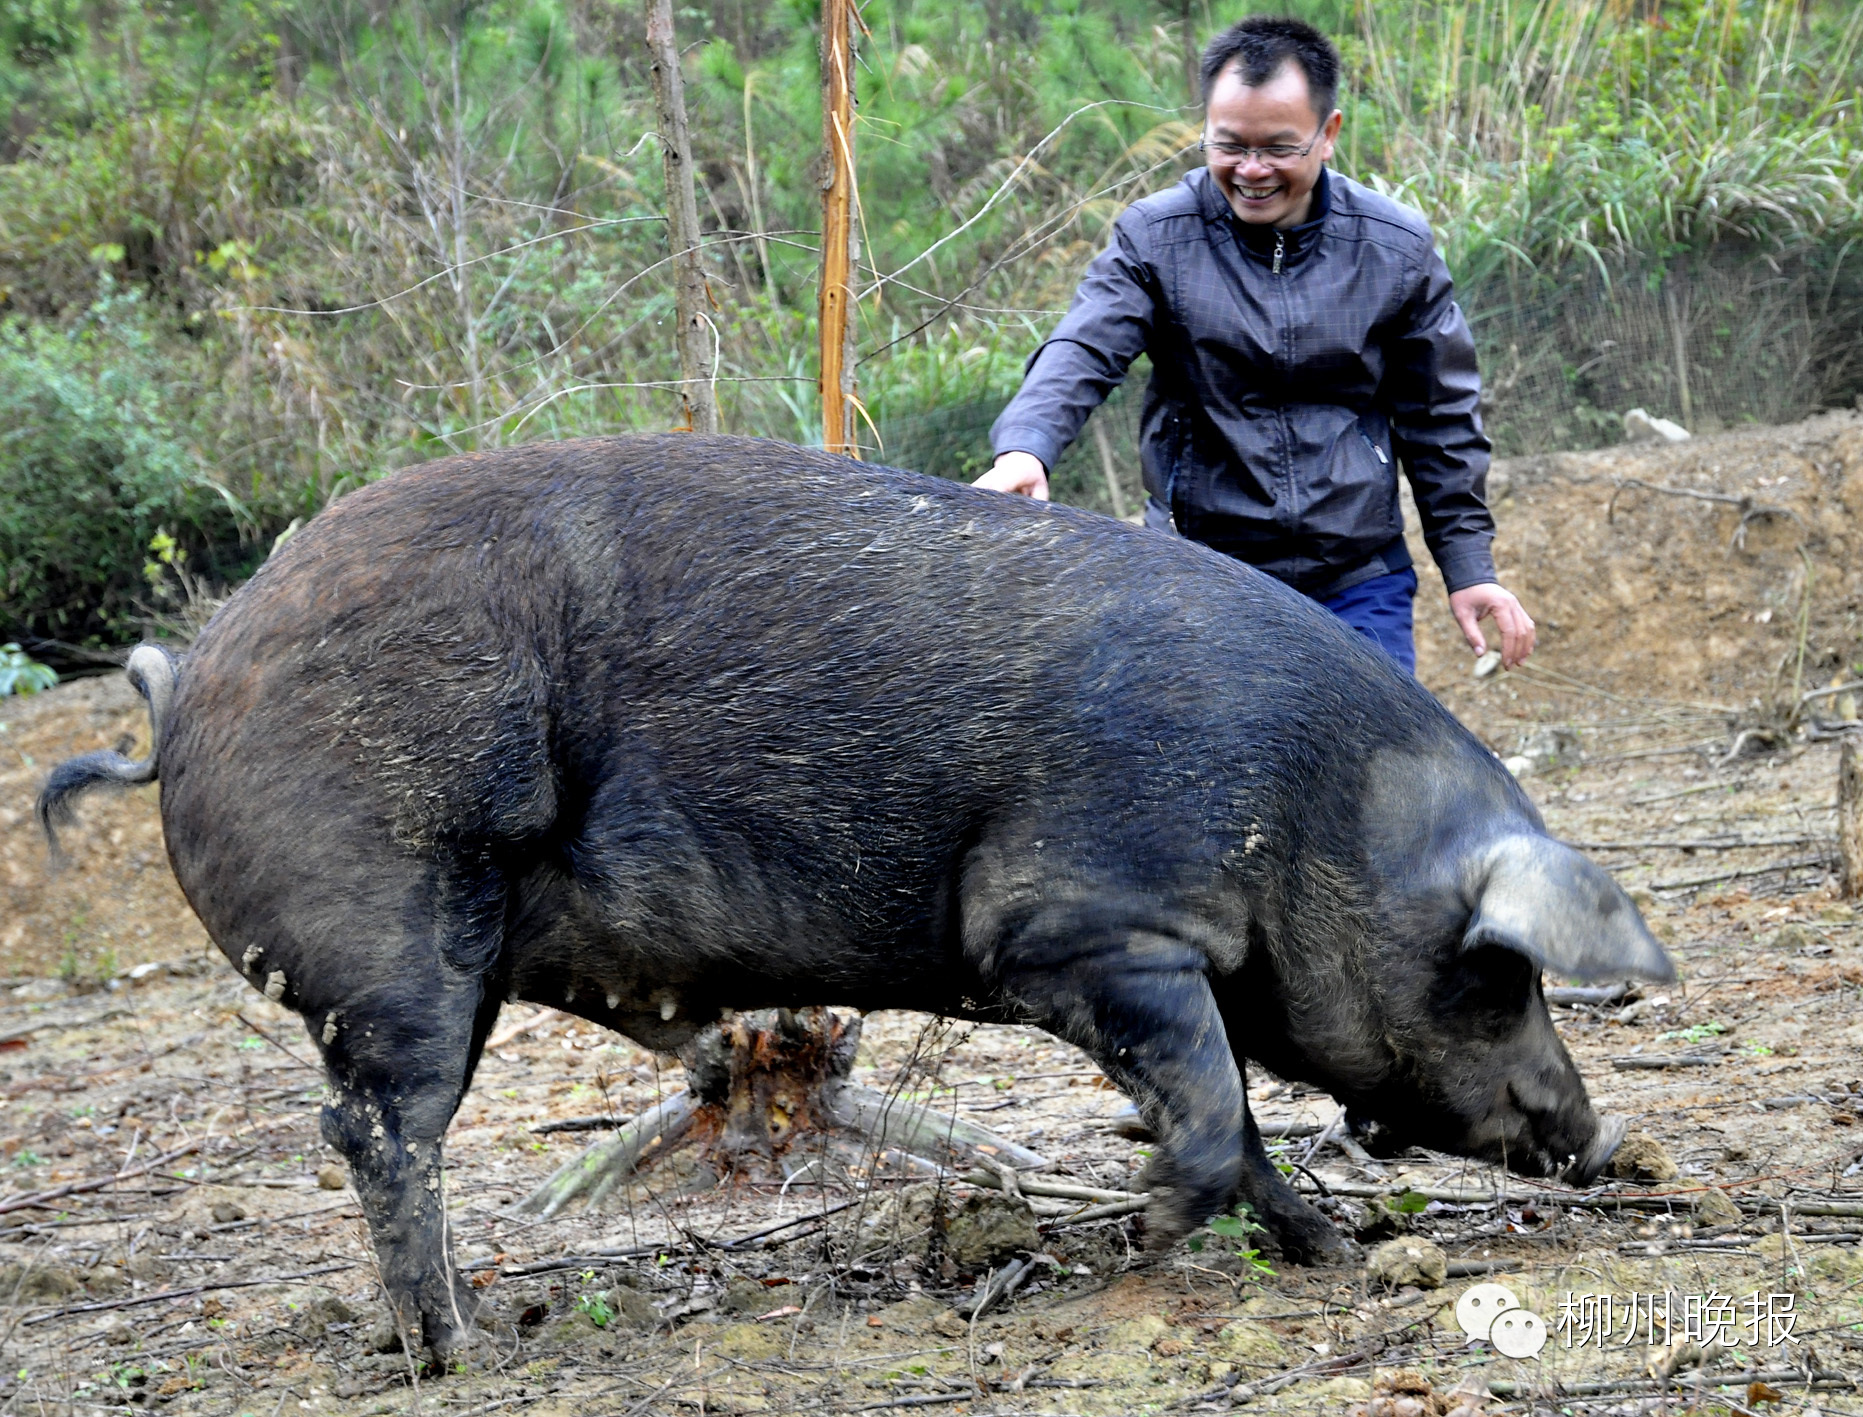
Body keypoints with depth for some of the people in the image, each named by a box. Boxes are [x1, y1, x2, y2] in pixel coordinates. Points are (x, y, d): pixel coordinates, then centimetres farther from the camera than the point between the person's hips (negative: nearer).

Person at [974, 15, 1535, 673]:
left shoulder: (1396, 249, 2)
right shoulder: (1154, 238, -3)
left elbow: (1440, 421, 9)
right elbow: (1080, 353, -17)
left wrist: (1469, 568, 8)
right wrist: (1025, 447, -38)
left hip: (1358, 587, 1)